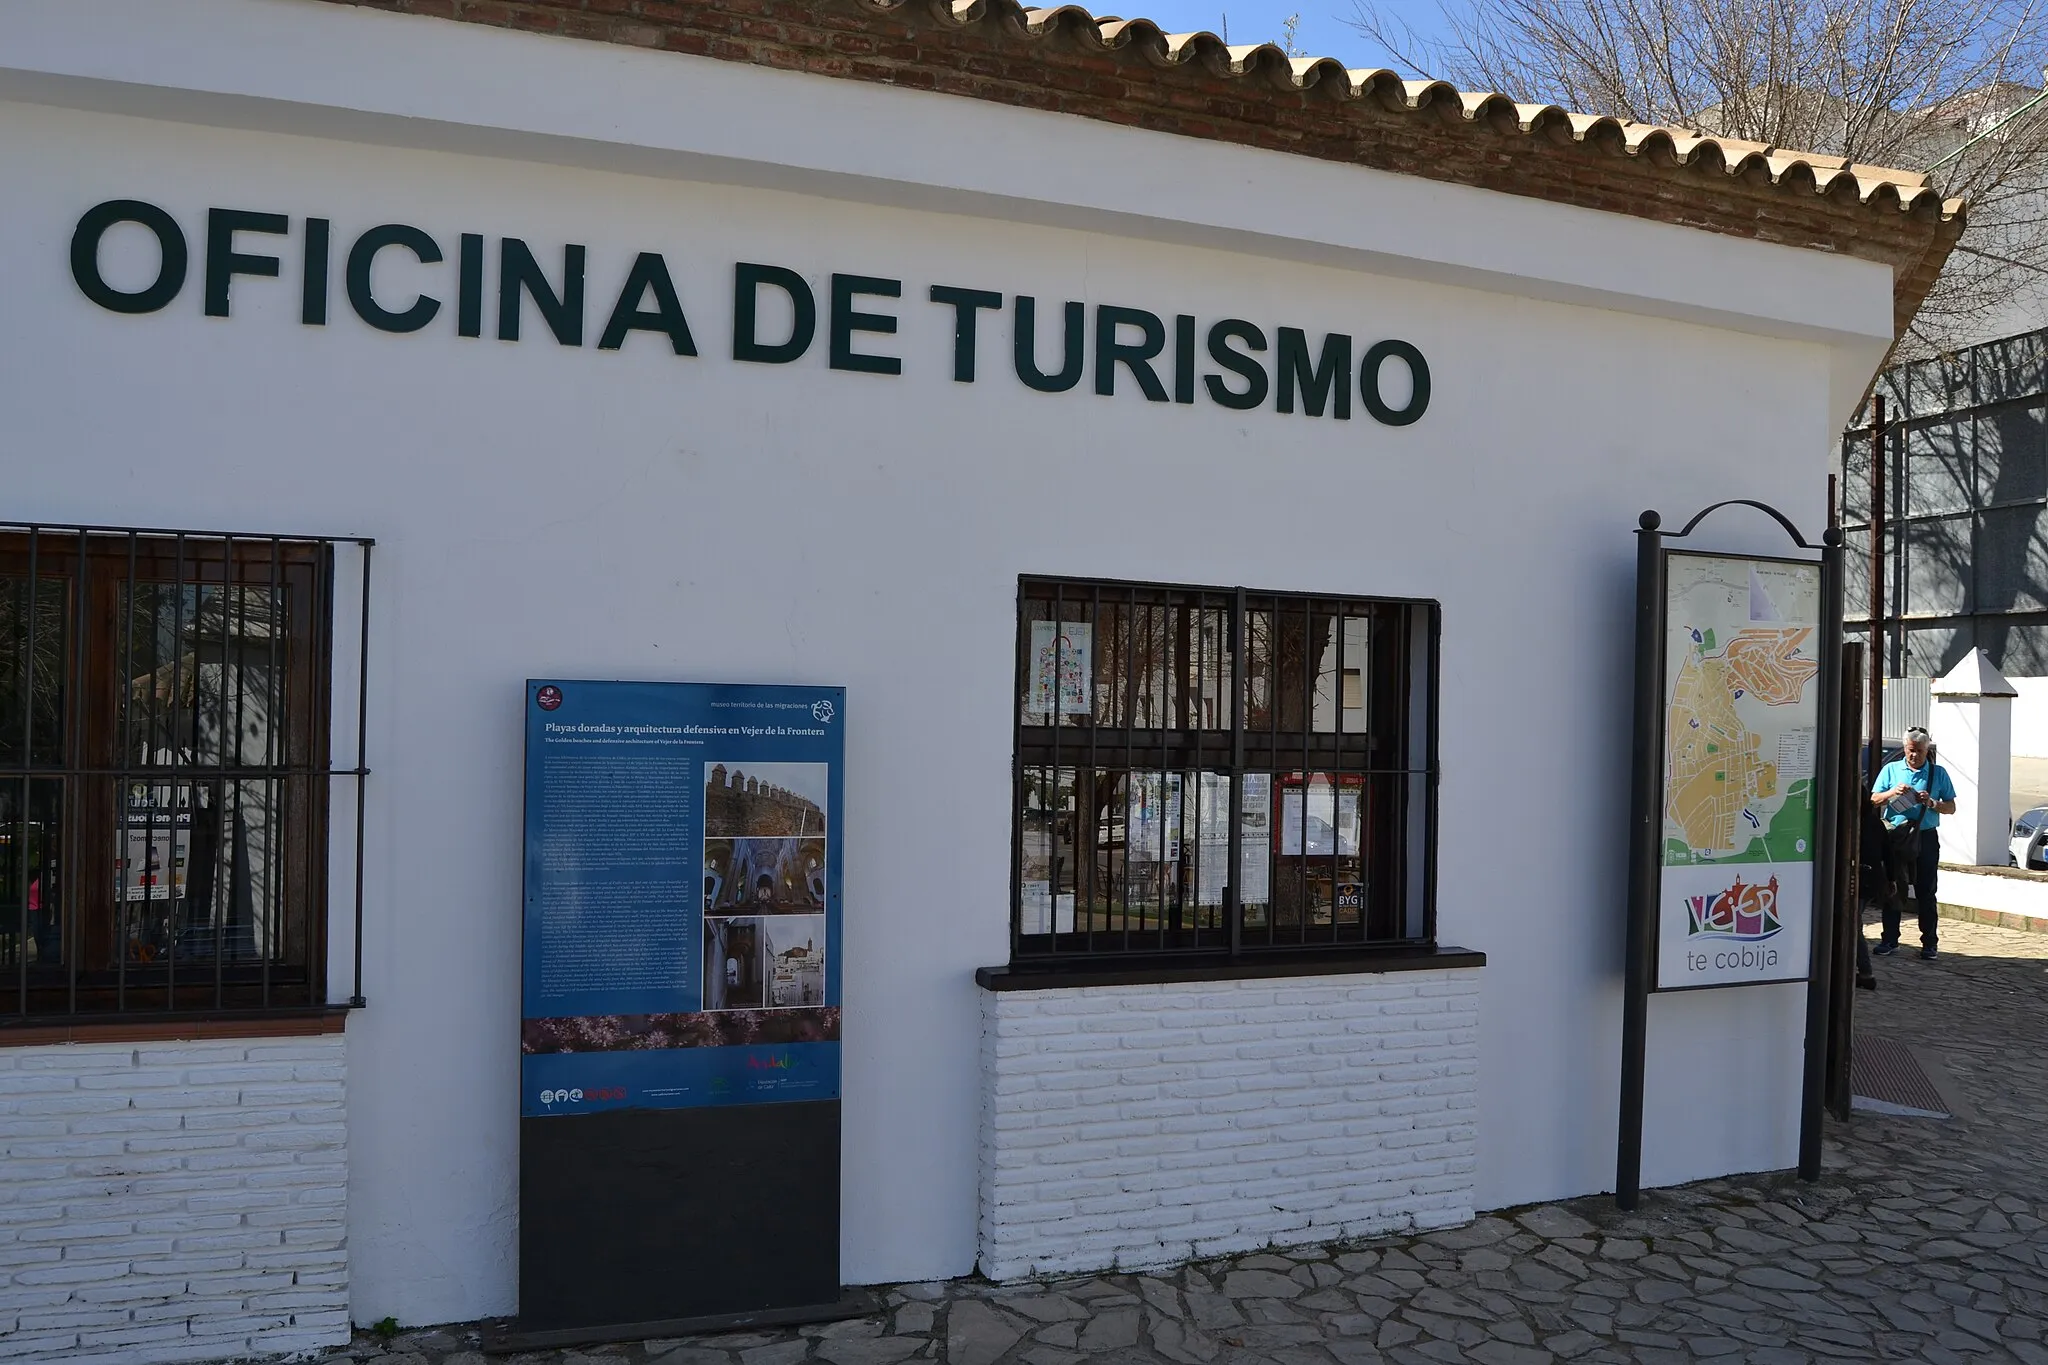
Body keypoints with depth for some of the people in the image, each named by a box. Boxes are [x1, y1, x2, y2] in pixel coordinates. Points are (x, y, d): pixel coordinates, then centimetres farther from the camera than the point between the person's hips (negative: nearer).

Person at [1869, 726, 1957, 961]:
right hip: (1894, 837, 1)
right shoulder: (1891, 769, 9)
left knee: (1926, 892, 3)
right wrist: (1893, 793, -12)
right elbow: (1874, 800, 6)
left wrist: (1932, 803, -12)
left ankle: (1929, 944, 9)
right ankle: (1890, 940, 13)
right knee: (1892, 891, 5)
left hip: (1925, 838, -1)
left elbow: (1951, 807, 7)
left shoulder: (1938, 773, 8)